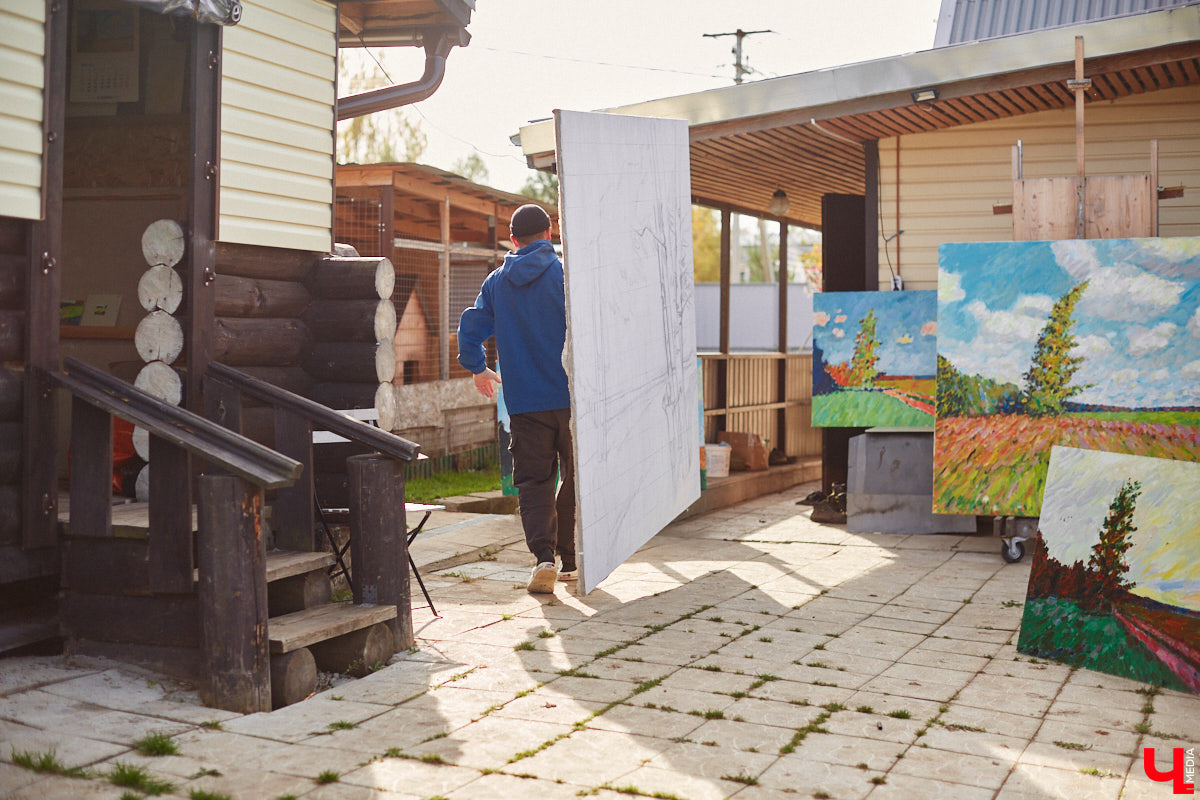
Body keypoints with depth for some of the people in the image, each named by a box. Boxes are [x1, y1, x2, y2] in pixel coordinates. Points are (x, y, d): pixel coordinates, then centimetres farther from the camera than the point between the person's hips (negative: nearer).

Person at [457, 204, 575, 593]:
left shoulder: (496, 281, 7)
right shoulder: (565, 273, -4)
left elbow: (470, 330, 7)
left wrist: (477, 369, 24)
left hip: (524, 401, 2)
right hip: (571, 396, -2)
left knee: (533, 479, 5)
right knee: (576, 478, 10)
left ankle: (543, 556, -13)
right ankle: (571, 560, 15)